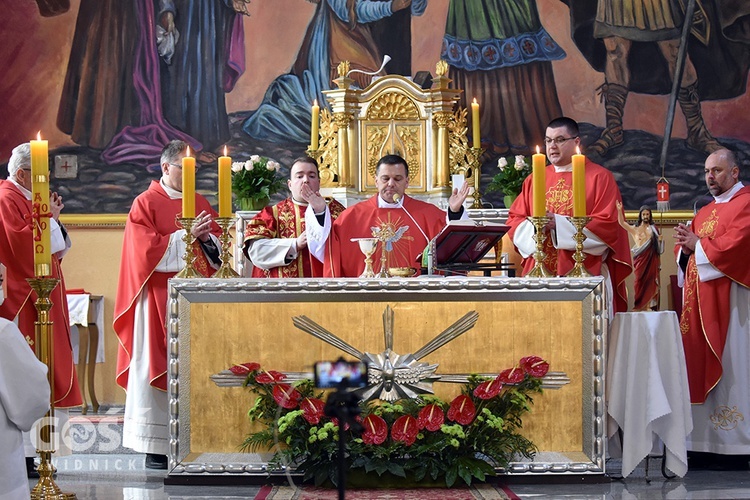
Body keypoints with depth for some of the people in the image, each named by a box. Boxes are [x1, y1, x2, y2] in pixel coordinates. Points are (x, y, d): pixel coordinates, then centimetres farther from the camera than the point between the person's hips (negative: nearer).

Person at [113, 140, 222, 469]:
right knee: (160, 368, -4)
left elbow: (219, 248, 15)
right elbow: (146, 250, -11)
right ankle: (155, 448, 0)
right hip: (160, 300, -5)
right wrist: (185, 235, -13)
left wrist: (207, 238, -6)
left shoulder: (201, 204, 16)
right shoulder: (145, 204, 0)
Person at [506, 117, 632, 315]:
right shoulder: (534, 180, 16)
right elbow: (514, 220, 13)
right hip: (540, 276, 4)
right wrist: (534, 227, -10)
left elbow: (608, 225, -8)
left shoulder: (599, 178, 1)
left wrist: (559, 224, -14)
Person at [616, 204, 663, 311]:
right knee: (640, 282, -5)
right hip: (640, 259, -1)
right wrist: (619, 210, -18)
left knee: (650, 282, -3)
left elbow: (658, 247, 19)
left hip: (652, 259, 1)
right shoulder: (635, 229, 7)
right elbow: (621, 222, -6)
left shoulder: (653, 228, 13)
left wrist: (660, 240, -3)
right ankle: (639, 306, -2)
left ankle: (649, 306, -1)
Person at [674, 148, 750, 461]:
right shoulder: (705, 212, 22)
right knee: (702, 364, 3)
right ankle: (705, 438, 4)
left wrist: (698, 244, -7)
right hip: (700, 299, 8)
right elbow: (689, 254, 23)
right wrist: (686, 247, 1)